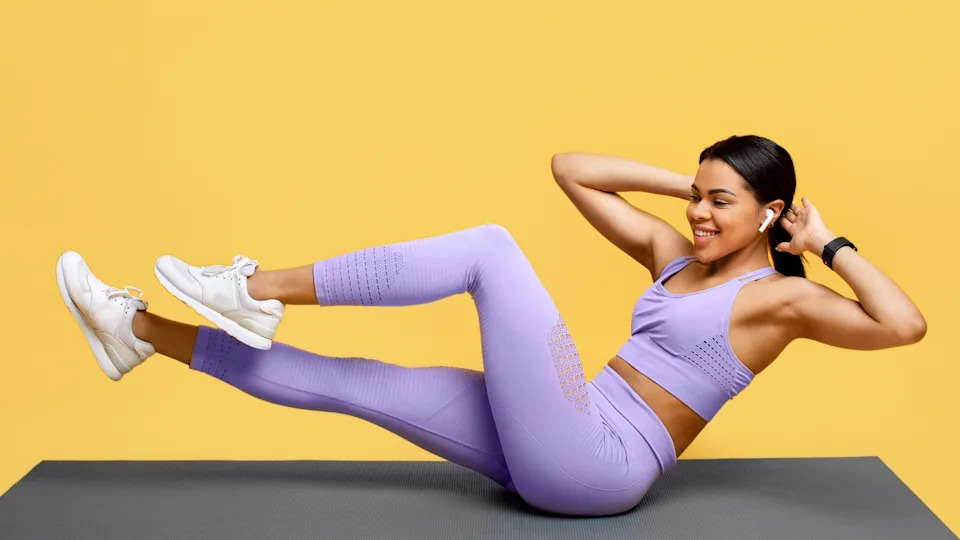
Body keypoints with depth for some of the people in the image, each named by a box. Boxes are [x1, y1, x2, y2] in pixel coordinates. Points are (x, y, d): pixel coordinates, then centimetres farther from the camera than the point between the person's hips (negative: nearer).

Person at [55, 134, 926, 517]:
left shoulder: (781, 297, 0)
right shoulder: (672, 254, 17)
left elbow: (904, 326, -16)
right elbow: (568, 167, 17)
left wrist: (831, 244, -6)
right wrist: (683, 185, 14)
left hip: (599, 467, -7)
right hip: (560, 458, 7)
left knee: (490, 247, -17)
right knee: (348, 383, 1)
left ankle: (261, 291, -14)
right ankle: (142, 331, 9)